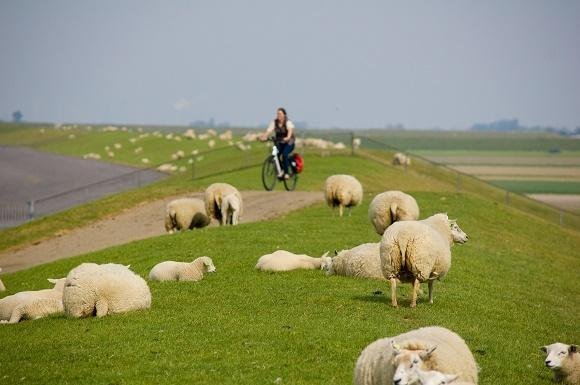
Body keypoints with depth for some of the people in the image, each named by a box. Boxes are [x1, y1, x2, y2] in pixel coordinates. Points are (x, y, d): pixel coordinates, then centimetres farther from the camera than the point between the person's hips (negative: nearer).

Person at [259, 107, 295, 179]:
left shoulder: (288, 122, -16)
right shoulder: (274, 122, -4)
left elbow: (290, 130, -36)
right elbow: (268, 131, -16)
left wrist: (288, 137, -57)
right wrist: (263, 137, -36)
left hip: (289, 143, -4)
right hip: (279, 143, 4)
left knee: (284, 154, -30)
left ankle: (286, 173, -19)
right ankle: (281, 170, -5)